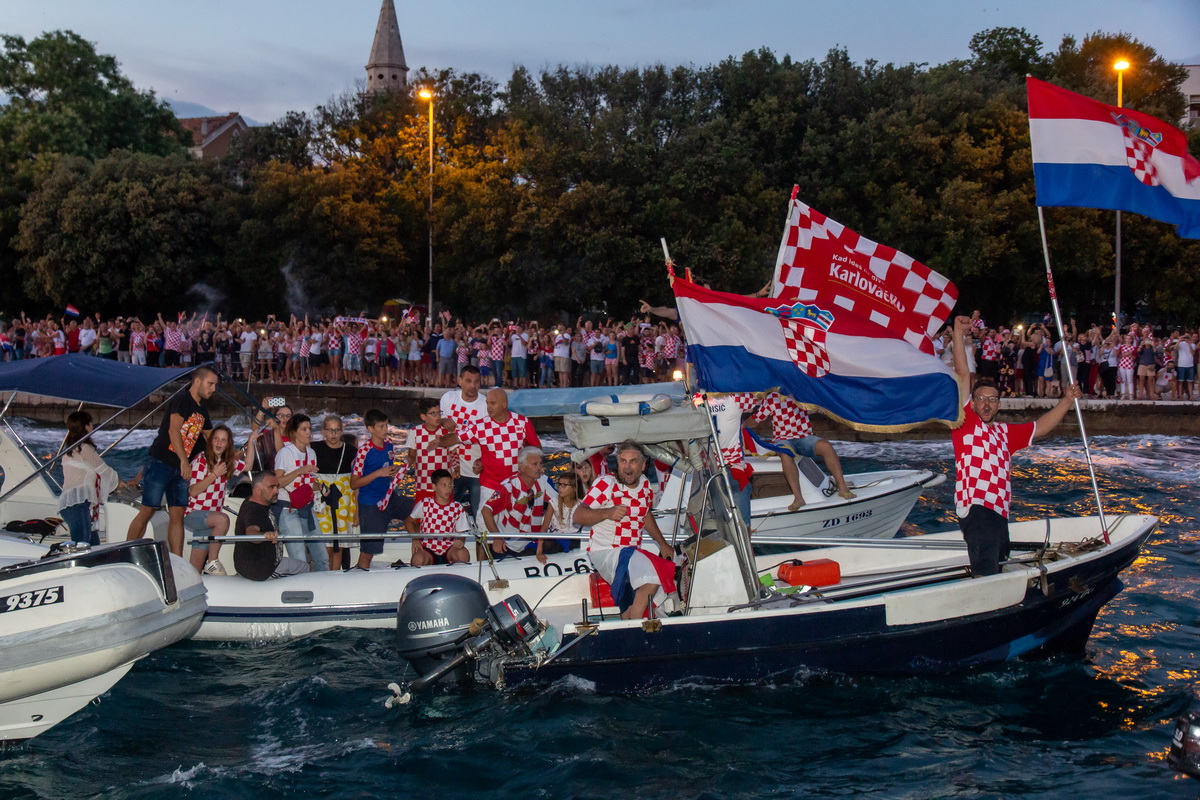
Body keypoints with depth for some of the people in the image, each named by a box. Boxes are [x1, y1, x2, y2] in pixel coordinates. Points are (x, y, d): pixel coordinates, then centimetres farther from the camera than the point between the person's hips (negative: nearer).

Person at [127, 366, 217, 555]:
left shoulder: (202, 408, 16)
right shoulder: (181, 400, -9)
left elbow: (210, 437, 30)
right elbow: (173, 430, -24)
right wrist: (184, 460, -33)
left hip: (181, 469, 8)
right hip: (160, 463, -8)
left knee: (177, 515, 3)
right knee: (147, 511, -7)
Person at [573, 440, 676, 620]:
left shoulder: (645, 486, 10)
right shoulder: (606, 483, -10)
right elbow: (578, 516, -18)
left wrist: (663, 544, 27)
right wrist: (608, 513, -32)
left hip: (632, 552, 7)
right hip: (605, 553, -7)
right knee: (653, 572, -28)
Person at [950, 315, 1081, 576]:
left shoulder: (1005, 432, 25)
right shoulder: (966, 421, 6)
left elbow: (1040, 427, 32)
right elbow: (963, 376, -1)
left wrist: (1066, 401, 24)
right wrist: (958, 335, -6)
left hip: (999, 513, 8)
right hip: (977, 508, -8)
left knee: (995, 574, 6)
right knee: (985, 577, -18)